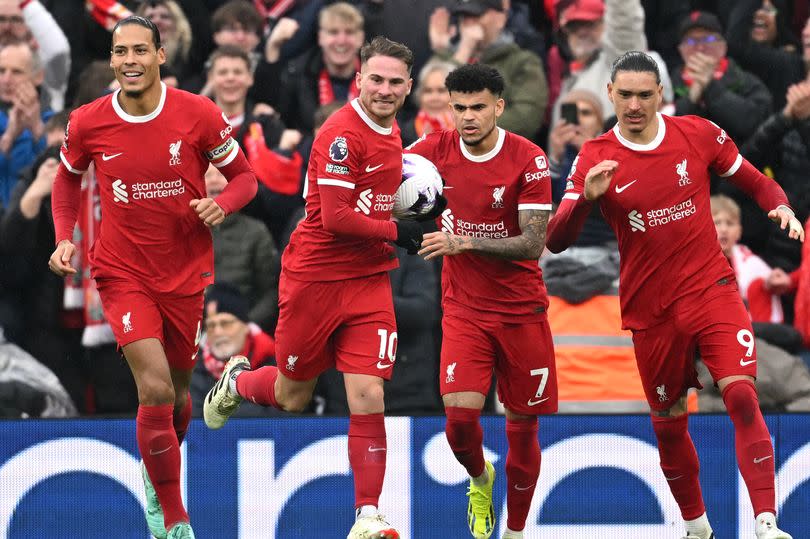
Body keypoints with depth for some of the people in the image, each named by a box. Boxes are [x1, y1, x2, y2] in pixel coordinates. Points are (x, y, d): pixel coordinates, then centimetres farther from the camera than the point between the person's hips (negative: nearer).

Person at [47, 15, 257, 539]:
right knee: (155, 389, -17)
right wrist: (64, 239, -2)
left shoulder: (199, 115, -11)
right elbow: (68, 178, 12)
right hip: (123, 273, -1)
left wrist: (220, 205, -20)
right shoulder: (88, 123, -8)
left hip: (187, 274, 1)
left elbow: (244, 176, 1)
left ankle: (157, 473, 48)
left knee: (177, 390, 15)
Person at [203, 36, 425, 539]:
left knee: (368, 399, -7)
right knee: (293, 396, 11)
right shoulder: (342, 133, -18)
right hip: (315, 276, -5)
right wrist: (396, 231, -16)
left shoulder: (390, 131, 7)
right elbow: (335, 217, -23)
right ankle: (237, 380, 45)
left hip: (369, 281, 5)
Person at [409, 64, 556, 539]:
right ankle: (480, 479, 18)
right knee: (461, 414, -16)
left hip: (521, 311, -1)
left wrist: (465, 242, -27)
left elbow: (533, 244, -16)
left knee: (523, 427, 3)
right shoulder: (437, 149, -4)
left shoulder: (529, 160, -13)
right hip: (464, 308, 1)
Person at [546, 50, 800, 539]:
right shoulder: (596, 159, -4)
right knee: (668, 424, 10)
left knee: (741, 395, -20)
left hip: (712, 291, -1)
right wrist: (585, 197, -28)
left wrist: (781, 207, -10)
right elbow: (557, 241, -10)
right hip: (650, 310, 1)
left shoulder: (698, 134, -1)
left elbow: (754, 181, 12)